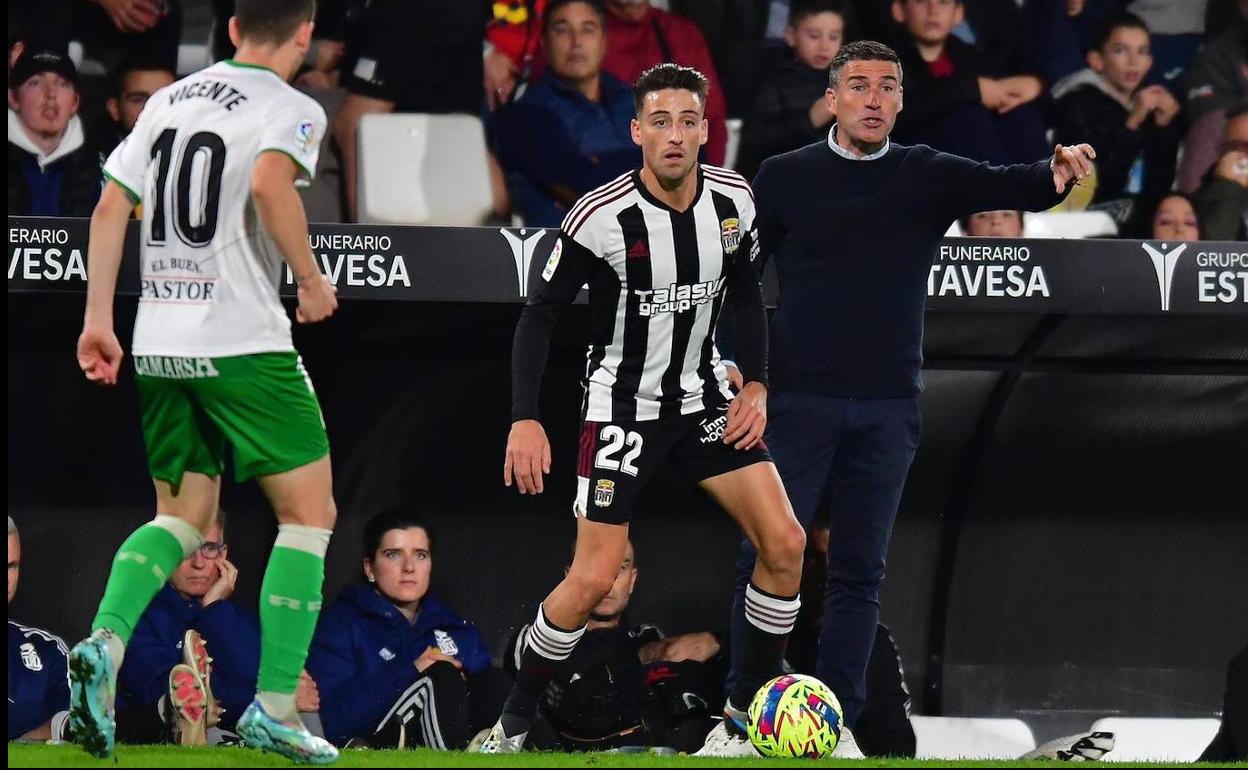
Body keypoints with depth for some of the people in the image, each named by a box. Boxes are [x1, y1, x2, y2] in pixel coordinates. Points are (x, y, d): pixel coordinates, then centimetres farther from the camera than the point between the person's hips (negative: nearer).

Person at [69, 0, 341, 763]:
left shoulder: (170, 99, 14)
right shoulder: (291, 109, -5)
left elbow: (111, 205, 11)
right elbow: (270, 185, -25)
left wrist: (99, 319, 15)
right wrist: (313, 280, -12)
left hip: (159, 345, 6)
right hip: (244, 341, -6)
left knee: (183, 517, 17)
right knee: (309, 512, 4)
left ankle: (106, 642, -9)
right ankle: (274, 706, -4)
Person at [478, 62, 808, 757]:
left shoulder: (733, 200, -7)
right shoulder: (601, 218, -21)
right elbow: (541, 313, -12)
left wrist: (757, 384, 1)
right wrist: (525, 419, -20)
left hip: (704, 398, 5)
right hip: (624, 405, -5)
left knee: (785, 543, -7)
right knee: (594, 579, -12)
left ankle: (742, 723, 6)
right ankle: (512, 729, 7)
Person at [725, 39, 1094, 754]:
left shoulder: (929, 177, 4)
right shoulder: (785, 177, 2)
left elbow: (1001, 186, -13)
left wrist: (1055, 176, -34)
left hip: (887, 409, 1)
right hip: (799, 398, -1)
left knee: (861, 571, 4)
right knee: (767, 557, -4)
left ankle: (840, 719, 8)